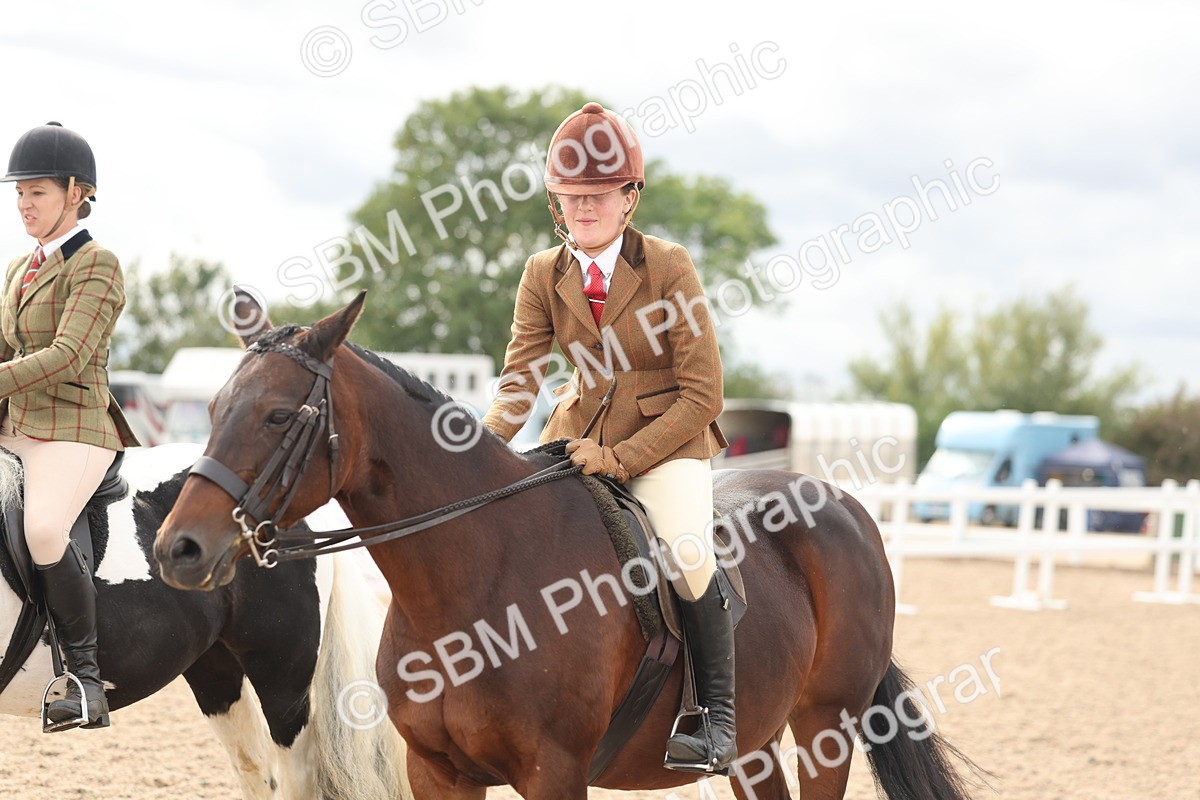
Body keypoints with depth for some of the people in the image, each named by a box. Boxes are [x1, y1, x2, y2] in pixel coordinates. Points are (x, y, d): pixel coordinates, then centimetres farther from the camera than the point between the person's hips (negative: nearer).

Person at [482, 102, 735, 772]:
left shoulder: (669, 267, -12)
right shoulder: (544, 275, 0)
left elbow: (703, 396, -14)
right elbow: (518, 381, -4)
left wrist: (622, 459, -23)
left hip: (667, 438, -5)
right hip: (581, 434, 5)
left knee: (685, 554, -30)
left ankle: (719, 717, -16)